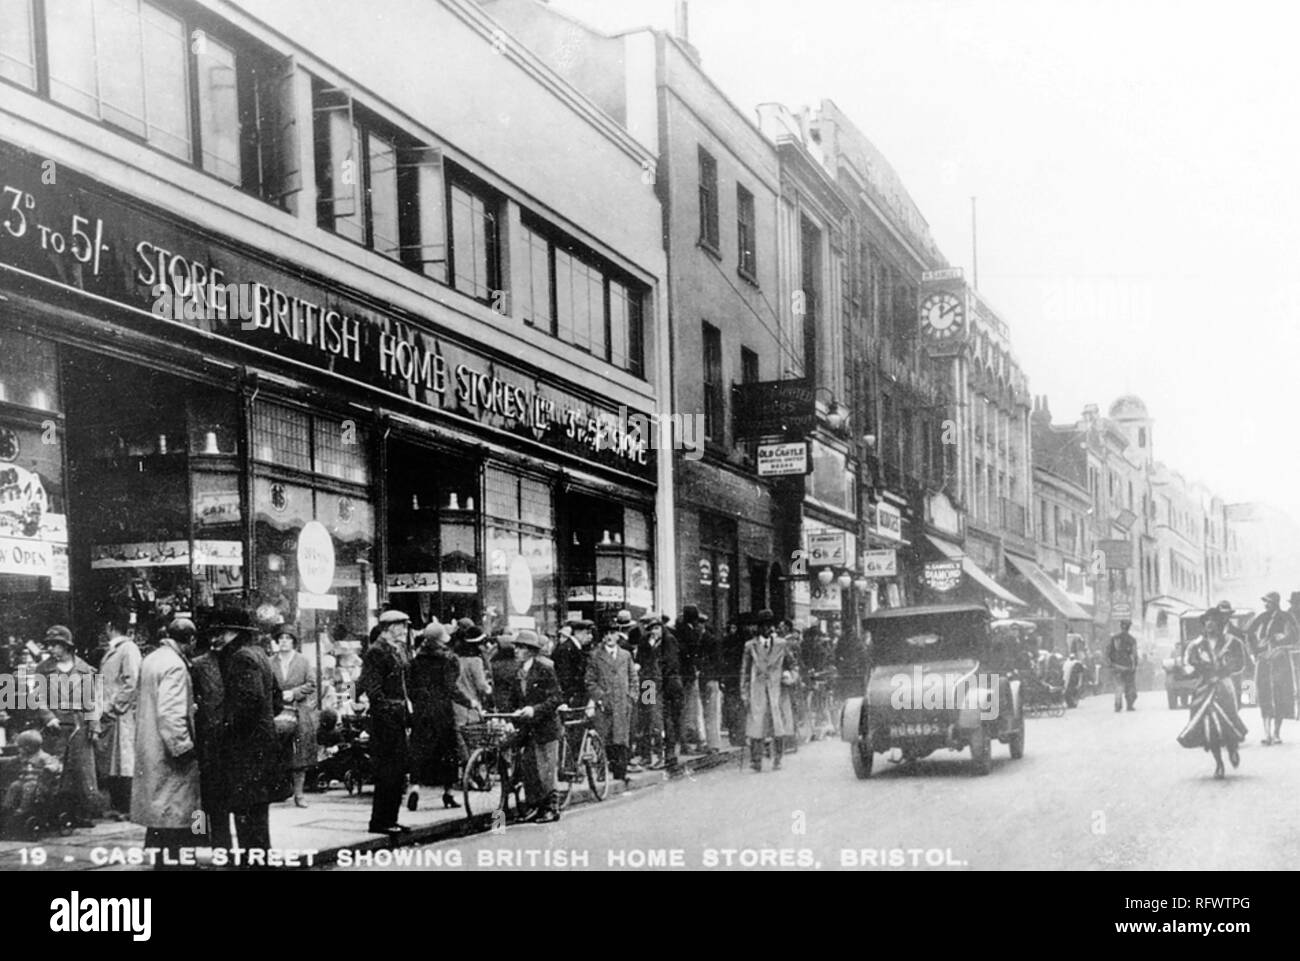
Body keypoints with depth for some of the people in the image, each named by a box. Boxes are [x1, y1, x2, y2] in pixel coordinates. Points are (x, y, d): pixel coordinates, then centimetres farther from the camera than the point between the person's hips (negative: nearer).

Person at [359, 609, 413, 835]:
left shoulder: (398, 650, 16)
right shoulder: (376, 651, -12)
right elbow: (371, 686, -17)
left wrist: (406, 702, 13)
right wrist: (388, 706, -18)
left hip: (398, 716, 9)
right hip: (384, 717, -9)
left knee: (400, 769, 11)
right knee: (387, 771, -6)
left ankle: (390, 819, 19)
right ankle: (379, 822, 1)